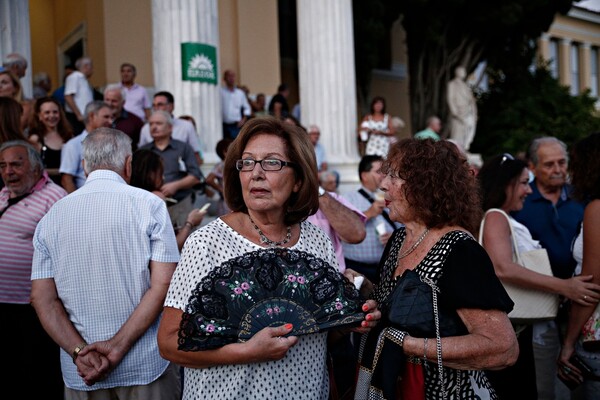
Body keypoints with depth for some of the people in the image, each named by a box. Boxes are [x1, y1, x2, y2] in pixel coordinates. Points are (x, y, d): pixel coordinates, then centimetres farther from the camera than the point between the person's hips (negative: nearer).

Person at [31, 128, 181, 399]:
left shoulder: (52, 216, 3)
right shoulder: (149, 205, -7)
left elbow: (42, 298, -2)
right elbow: (163, 285, -14)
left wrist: (79, 352, -9)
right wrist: (118, 346, -14)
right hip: (146, 365, -2)